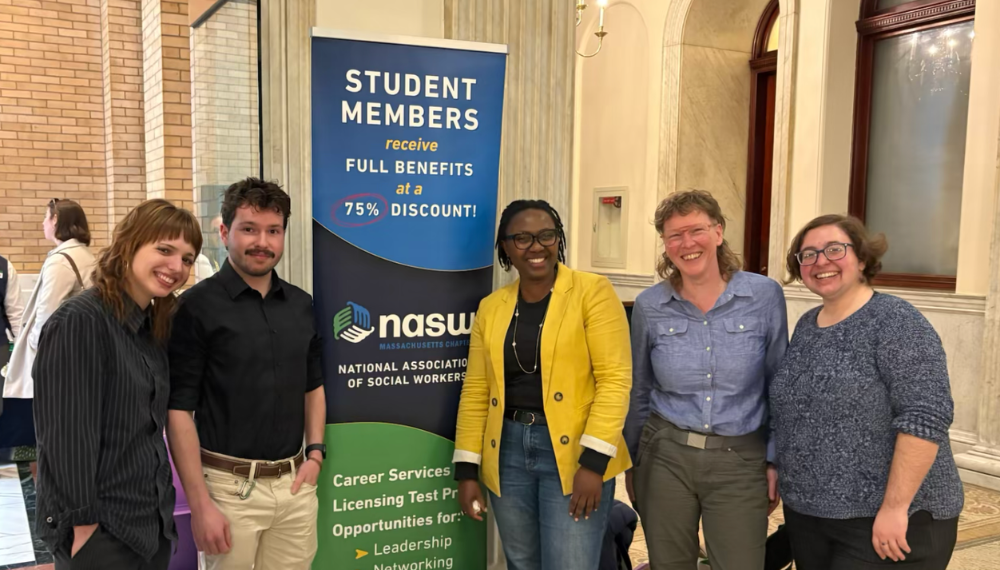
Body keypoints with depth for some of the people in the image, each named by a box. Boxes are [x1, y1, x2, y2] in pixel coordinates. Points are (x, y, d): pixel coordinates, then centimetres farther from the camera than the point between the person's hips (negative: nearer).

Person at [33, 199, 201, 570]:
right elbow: (66, 436, -20)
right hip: (101, 528, -8)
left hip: (153, 518, 8)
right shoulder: (79, 322, -17)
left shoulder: (154, 326, 7)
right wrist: (82, 526, -19)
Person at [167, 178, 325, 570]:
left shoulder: (301, 305, 7)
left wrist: (315, 453, 5)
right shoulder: (198, 306, -9)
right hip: (230, 485, -4)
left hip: (294, 484, 5)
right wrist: (199, 504, -14)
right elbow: (179, 409, -10)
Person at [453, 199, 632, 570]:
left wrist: (594, 460, -18)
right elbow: (476, 391, 8)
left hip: (573, 454, -4)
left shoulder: (593, 292, -6)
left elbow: (615, 378, -11)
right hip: (508, 453, 5)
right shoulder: (491, 307, 8)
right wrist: (467, 469, 4)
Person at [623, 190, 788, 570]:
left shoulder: (764, 295, -6)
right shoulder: (649, 306, -3)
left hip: (740, 461, -1)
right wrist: (631, 461, 11)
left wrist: (776, 460, 0)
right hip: (665, 456, 1)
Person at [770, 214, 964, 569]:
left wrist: (895, 506, -23)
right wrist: (777, 467, 13)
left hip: (884, 520, -7)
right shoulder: (806, 325, 9)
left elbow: (926, 416, -21)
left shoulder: (895, 321, -13)